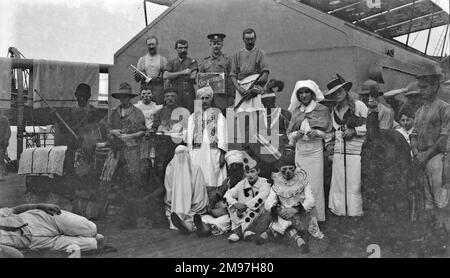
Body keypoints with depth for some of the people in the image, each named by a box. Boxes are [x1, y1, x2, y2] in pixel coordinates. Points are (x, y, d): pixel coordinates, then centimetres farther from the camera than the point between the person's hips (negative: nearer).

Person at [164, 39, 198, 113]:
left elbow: (193, 76, -6)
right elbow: (165, 76, 0)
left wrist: (173, 76, 2)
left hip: (188, 92, -1)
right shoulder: (171, 62, 15)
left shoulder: (192, 61, 10)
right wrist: (182, 72, -7)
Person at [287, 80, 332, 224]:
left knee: (315, 184, -4)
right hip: (300, 149, 3)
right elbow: (289, 133, 15)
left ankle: (316, 216, 6)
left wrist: (316, 132, -14)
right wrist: (296, 134, -7)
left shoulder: (322, 110, 2)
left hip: (315, 149, -3)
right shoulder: (296, 111, 13)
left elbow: (328, 132, 4)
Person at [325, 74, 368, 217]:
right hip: (339, 153, 5)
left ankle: (356, 215, 4)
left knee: (355, 186, -4)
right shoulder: (334, 111, 15)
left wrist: (354, 131, -10)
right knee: (339, 185, 3)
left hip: (356, 151, -4)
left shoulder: (359, 105, -1)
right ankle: (340, 212, 12)